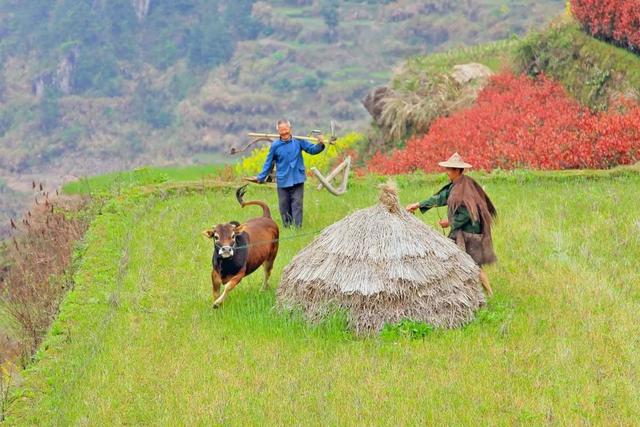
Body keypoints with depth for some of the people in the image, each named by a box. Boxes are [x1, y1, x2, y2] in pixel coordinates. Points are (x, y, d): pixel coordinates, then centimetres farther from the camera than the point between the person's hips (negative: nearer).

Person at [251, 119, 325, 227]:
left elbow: (312, 149, 1)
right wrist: (260, 177, 6)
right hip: (282, 182, 1)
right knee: (284, 207, 7)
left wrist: (320, 144, -19)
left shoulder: (298, 141, -2)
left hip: (297, 181, -1)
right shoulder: (275, 145, -1)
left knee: (297, 205, -6)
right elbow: (269, 163, 8)